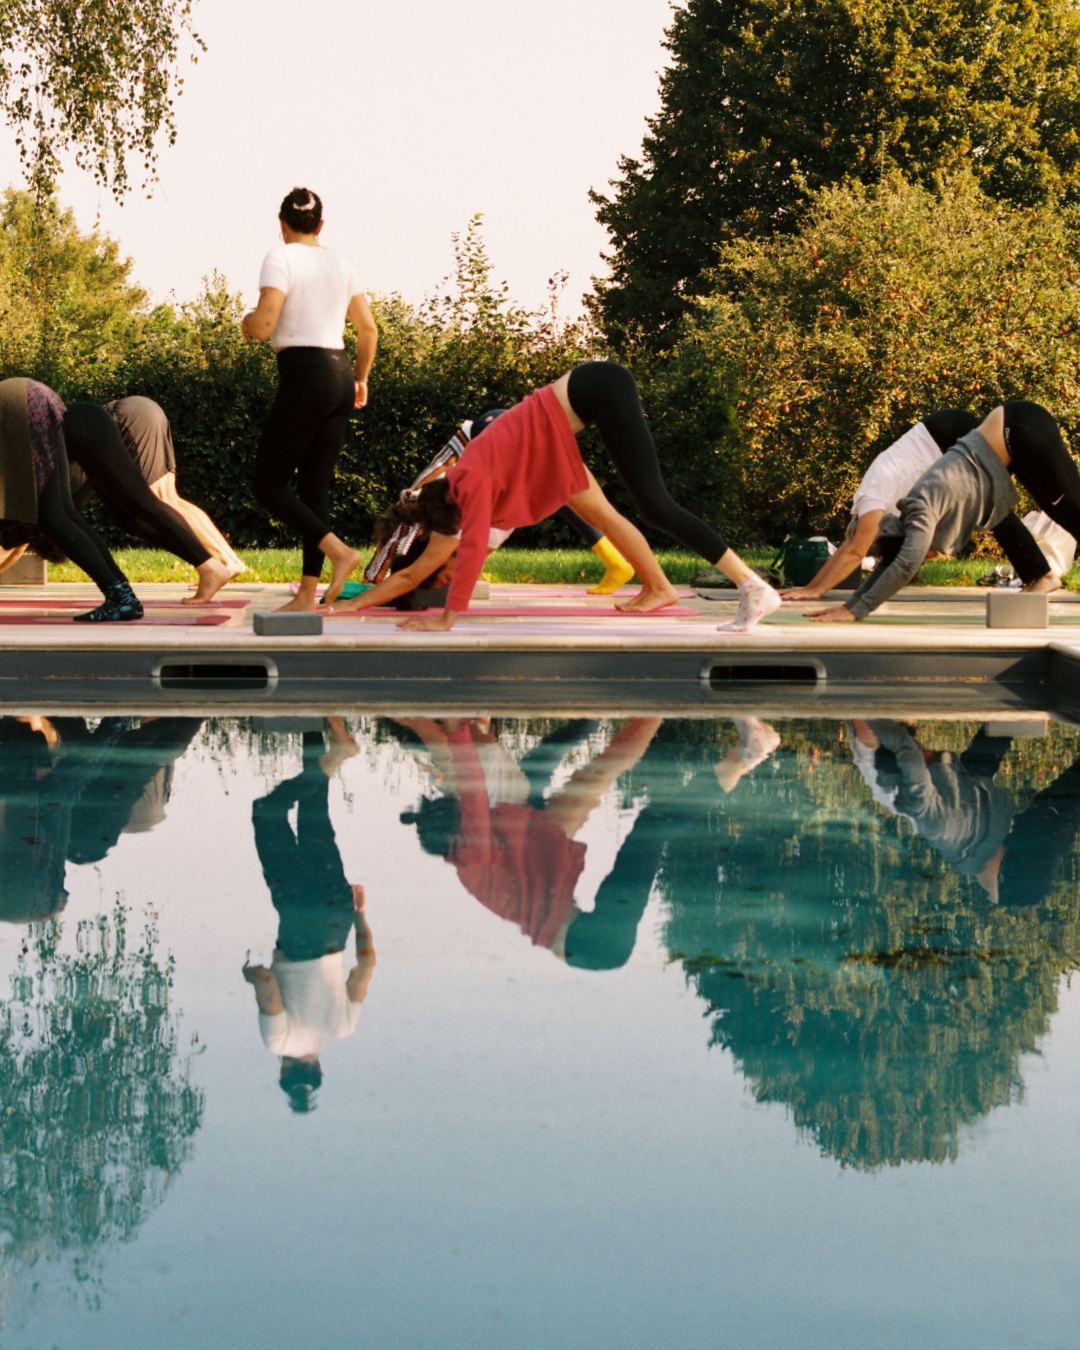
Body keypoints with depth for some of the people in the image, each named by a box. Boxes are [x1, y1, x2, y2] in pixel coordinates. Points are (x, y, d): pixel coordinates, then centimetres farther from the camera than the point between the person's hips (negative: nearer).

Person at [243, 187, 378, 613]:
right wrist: (360, 378, 28)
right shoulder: (340, 264, 12)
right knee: (315, 485, 10)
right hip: (340, 375, 7)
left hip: (303, 376, -7)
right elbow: (368, 329, 14)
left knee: (268, 486, 0)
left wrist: (247, 323, 7)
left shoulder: (281, 258, -7)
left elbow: (263, 326, -16)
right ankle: (308, 594, 7)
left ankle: (339, 551, -18)